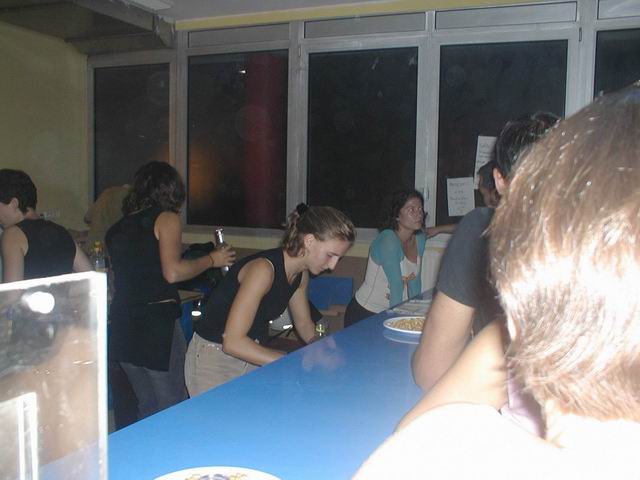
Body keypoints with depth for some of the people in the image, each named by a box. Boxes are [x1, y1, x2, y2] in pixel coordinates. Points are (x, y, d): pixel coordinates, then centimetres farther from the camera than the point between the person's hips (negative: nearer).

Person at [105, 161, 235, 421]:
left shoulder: (118, 227, 15)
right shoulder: (166, 218, -3)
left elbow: (122, 278, 15)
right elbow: (172, 271, -16)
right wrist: (212, 260, -3)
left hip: (122, 324, 7)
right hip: (157, 320, -7)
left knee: (147, 406, 18)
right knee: (173, 407, 4)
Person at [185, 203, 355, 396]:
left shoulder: (301, 275, 0)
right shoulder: (263, 269, -27)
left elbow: (304, 323, 15)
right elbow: (233, 342, -30)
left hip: (251, 356, 8)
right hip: (214, 360, -8)